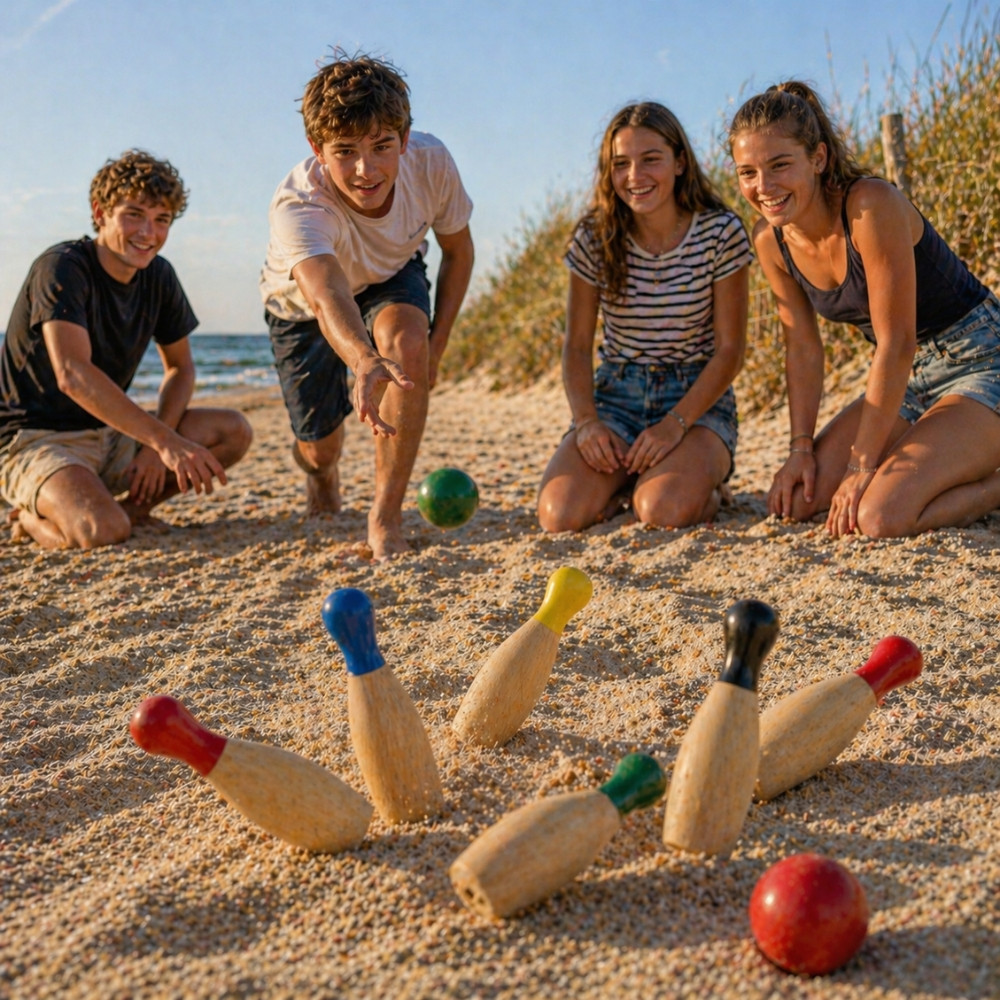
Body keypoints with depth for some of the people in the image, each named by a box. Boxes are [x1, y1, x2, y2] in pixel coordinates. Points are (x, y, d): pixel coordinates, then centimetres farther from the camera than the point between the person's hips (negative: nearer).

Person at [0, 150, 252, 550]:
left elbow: (180, 368, 10)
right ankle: (32, 521, 1)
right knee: (103, 531, -34)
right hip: (37, 441, -7)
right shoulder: (62, 267, -18)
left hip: (112, 435, 7)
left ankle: (129, 507, -2)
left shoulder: (158, 276, 3)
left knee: (234, 431, -8)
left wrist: (156, 447, -8)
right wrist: (165, 440, -36)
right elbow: (72, 374, -31)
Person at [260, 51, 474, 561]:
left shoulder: (432, 163, -30)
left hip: (392, 279, 1)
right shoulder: (297, 206, -42)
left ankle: (385, 516, -23)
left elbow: (458, 251, -10)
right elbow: (328, 298, -61)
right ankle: (321, 470, 44)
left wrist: (435, 342, -16)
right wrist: (366, 363, -81)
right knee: (319, 446, 0)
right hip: (303, 306, -1)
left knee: (407, 340, -34)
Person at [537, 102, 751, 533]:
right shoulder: (594, 239, -3)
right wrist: (586, 420, -16)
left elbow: (730, 350, -7)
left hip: (697, 399, -2)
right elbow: (577, 344, 1)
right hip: (617, 396, 2)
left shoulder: (721, 234, -8)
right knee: (560, 514, -22)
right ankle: (623, 478, 10)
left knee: (663, 510, -30)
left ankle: (705, 480, 5)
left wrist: (676, 423, -20)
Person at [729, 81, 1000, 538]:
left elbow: (897, 342, -26)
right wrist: (801, 447, -5)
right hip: (909, 379, 7)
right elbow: (803, 348, 3)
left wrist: (863, 465, -22)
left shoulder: (873, 205, -27)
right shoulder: (770, 238, -5)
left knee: (881, 516, -26)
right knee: (795, 500, -3)